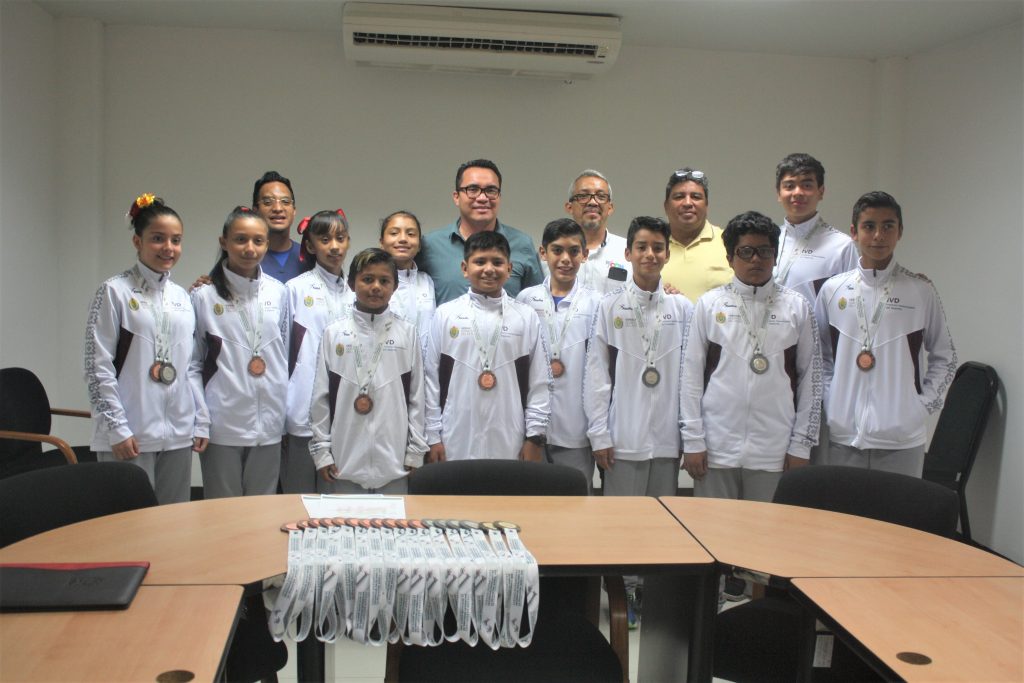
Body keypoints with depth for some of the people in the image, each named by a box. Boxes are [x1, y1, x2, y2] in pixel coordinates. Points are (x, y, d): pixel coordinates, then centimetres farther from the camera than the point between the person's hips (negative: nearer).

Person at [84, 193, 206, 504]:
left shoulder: (182, 297, 12)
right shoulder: (115, 292, -5)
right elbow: (97, 367, -9)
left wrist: (200, 423, 10)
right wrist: (117, 429, -13)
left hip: (178, 435, 5)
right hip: (130, 437, -5)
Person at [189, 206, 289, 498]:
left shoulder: (279, 293, 4)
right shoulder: (204, 296, -3)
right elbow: (192, 363, -1)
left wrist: (285, 413, 9)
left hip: (269, 425, 3)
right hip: (222, 426, -2)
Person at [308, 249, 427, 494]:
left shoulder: (407, 333, 3)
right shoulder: (333, 333, 3)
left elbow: (416, 395, 4)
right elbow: (320, 397, 4)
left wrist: (415, 453, 3)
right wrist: (321, 451, 2)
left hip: (393, 460, 0)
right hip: (342, 458, 0)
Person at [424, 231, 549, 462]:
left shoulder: (526, 317, 4)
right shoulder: (445, 314, 3)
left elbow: (539, 382, 4)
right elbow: (431, 379, 3)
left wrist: (535, 436, 0)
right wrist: (433, 436, 0)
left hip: (510, 445, 0)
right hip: (456, 443, 0)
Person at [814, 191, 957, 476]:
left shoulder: (921, 291, 0)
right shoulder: (833, 290, 4)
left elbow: (945, 357, 8)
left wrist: (924, 404, -2)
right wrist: (830, 403, 1)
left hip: (902, 437, -1)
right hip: (843, 435, 1)